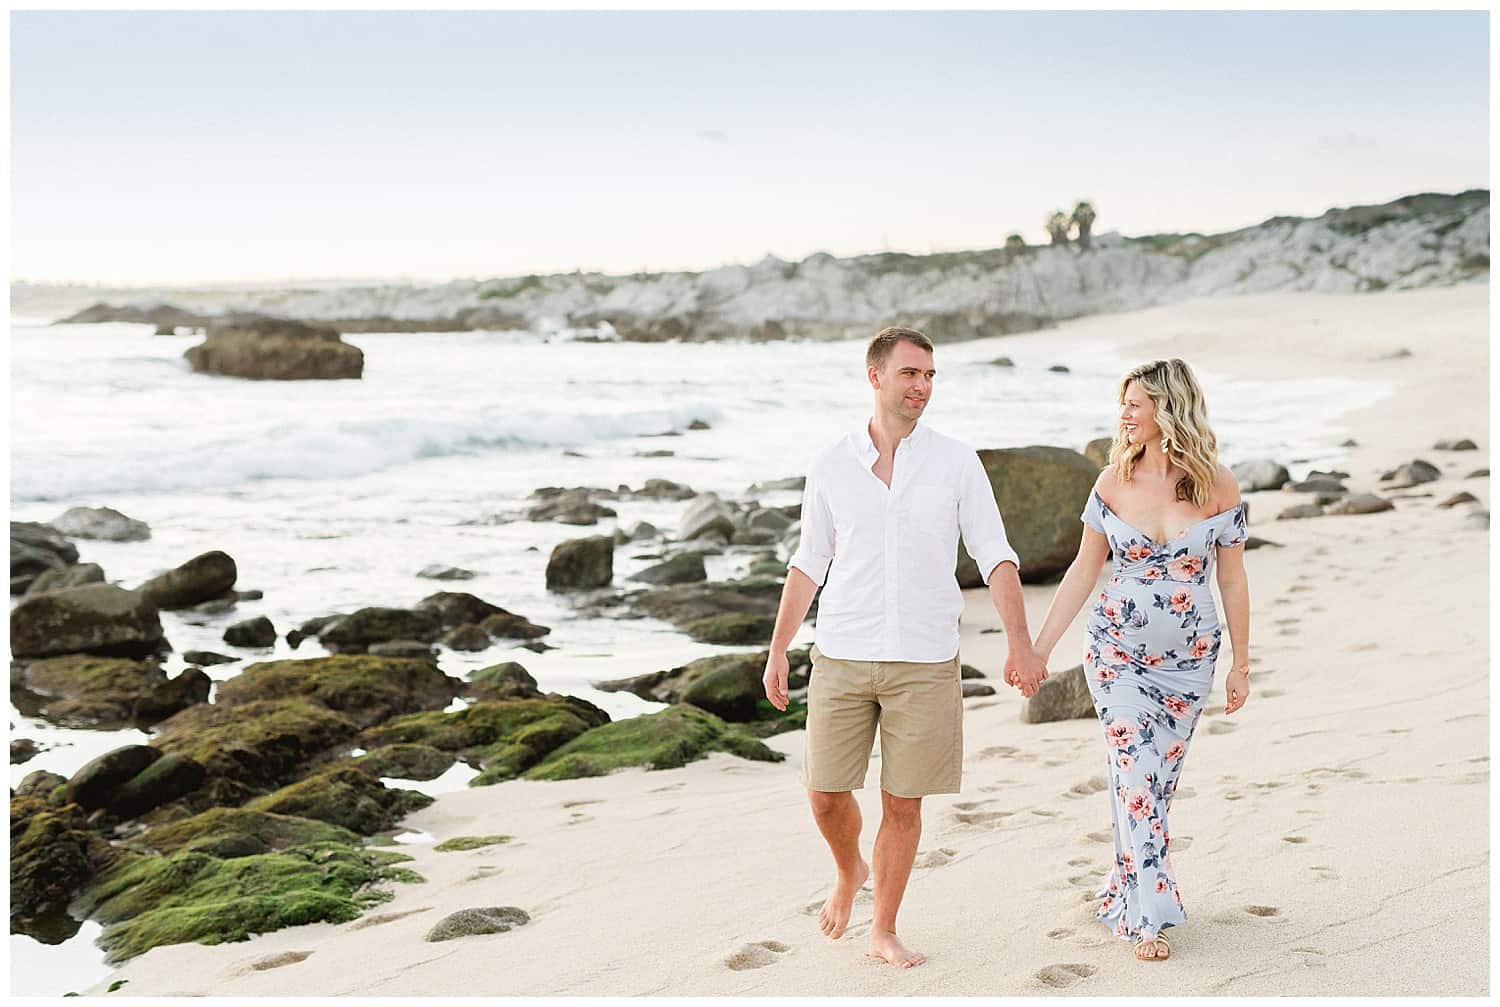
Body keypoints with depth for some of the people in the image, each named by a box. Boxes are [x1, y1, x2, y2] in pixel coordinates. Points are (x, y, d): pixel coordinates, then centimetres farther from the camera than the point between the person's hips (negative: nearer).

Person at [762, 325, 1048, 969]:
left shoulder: (956, 463, 0)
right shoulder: (833, 464, 4)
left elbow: (995, 556, -1)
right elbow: (809, 563, 10)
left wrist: (1021, 641, -11)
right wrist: (778, 650, 9)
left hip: (925, 663, -1)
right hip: (841, 657, 1)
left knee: (903, 803, 4)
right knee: (825, 793, 2)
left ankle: (884, 932, 21)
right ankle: (849, 874, 34)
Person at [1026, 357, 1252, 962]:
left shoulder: (1217, 486, -6)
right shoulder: (1114, 481, -4)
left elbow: (1232, 578, 1)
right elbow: (1083, 570, 2)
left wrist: (1241, 664, 3)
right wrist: (1039, 649, 0)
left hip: (1189, 659, 1)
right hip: (1118, 652, 0)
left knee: (1158, 784, 9)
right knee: (1137, 781, -7)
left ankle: (1127, 890, 26)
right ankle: (1149, 919, 0)